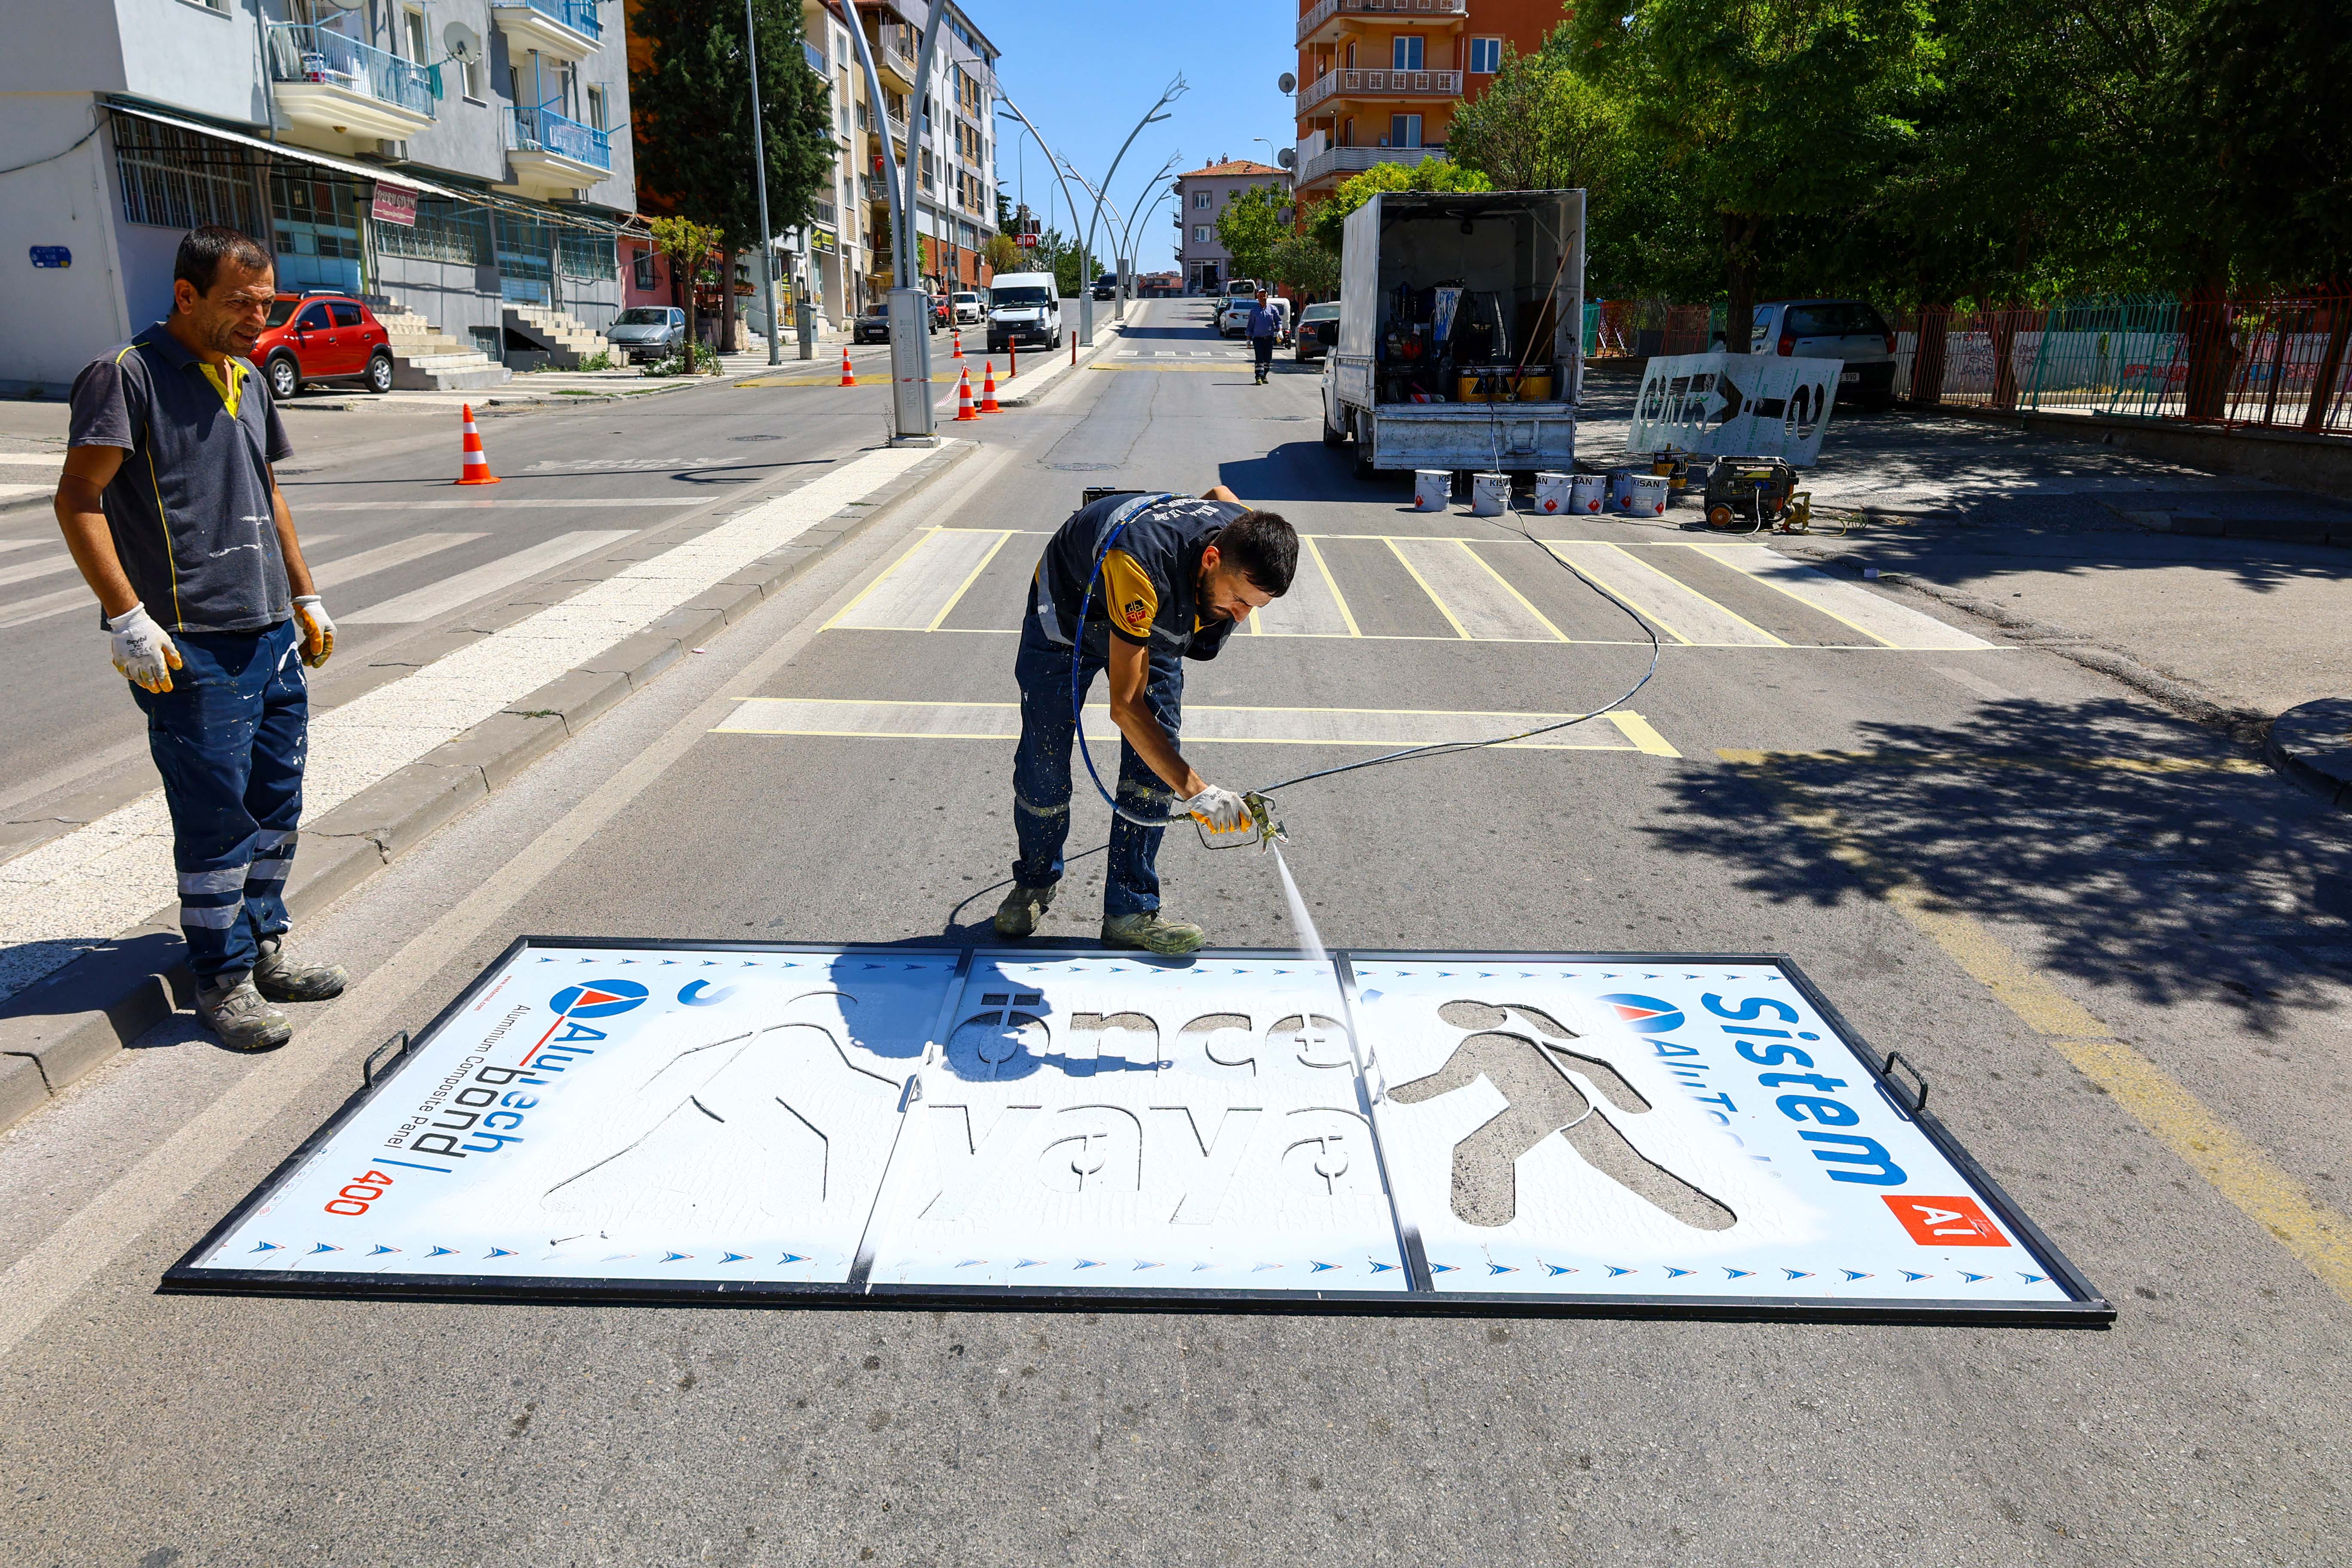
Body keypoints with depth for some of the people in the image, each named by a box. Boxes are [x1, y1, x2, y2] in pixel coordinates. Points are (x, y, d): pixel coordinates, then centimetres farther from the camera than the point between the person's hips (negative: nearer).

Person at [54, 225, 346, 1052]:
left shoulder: (249, 380, 16)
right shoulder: (126, 375, -8)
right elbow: (78, 499, -13)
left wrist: (305, 597, 21)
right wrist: (127, 619, -19)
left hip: (272, 635, 8)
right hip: (192, 648, -8)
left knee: (275, 803, 13)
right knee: (217, 816, -3)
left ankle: (262, 947, 28)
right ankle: (223, 980, 9)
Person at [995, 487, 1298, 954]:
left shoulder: (1247, 537, -28)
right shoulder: (1140, 567, -47)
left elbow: (1221, 493, 1)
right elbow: (1125, 707, -44)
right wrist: (1195, 791, -50)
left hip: (1154, 623, 5)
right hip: (1067, 614, -4)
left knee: (1154, 766, -8)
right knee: (1043, 763, 2)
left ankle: (1129, 911, 1)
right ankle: (1034, 882, 28)